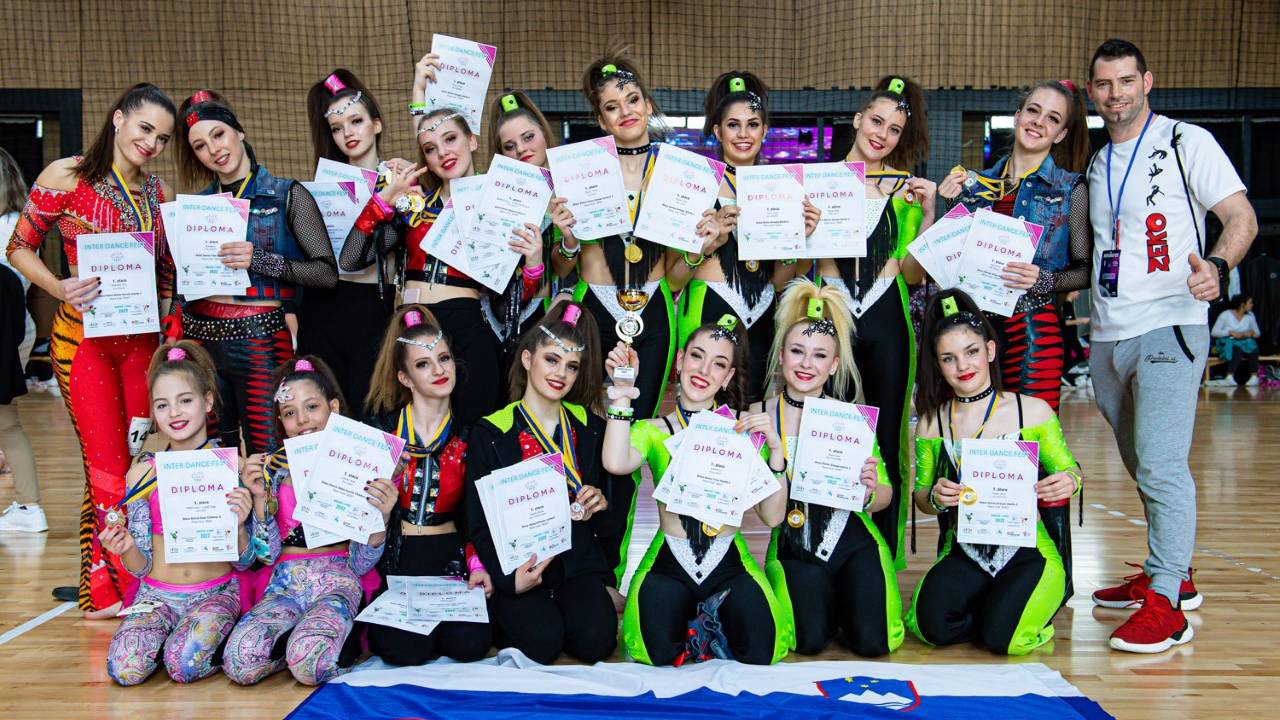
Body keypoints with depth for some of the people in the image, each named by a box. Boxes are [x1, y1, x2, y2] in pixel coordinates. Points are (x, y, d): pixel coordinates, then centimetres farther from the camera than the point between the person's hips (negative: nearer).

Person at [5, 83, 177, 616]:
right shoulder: (66, 176, -2)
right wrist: (58, 288, -17)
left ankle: (129, 586, 14)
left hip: (142, 338, 4)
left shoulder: (158, 192, 12)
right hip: (84, 337, -4)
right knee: (107, 463, -6)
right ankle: (104, 591, 7)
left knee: (139, 457, 2)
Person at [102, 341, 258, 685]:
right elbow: (141, 566, 4)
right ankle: (167, 635, 5)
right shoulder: (143, 473, 1)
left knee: (185, 664, -29)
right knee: (124, 668, -25)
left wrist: (238, 525, -22)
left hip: (216, 594, -2)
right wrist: (126, 548, -18)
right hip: (156, 595, 2)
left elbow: (243, 562, -2)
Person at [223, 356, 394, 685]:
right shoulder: (273, 467, 9)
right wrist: (260, 496, -8)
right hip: (285, 585, 3)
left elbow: (360, 564, -2)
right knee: (239, 661, -27)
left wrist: (381, 515, -21)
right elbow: (267, 554, 5)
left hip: (337, 583, -3)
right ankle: (306, 634, -1)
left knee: (308, 663, -34)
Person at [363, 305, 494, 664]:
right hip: (393, 558, -2)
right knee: (405, 650, -26)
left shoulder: (467, 437, 9)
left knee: (470, 645, -22)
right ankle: (384, 621, 8)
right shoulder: (381, 428, 4)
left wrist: (477, 566, -7)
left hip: (448, 557, 2)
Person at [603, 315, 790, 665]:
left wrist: (775, 449, -14)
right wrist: (622, 397, -20)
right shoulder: (654, 430, 1)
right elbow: (615, 463, -24)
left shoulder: (742, 429, 2)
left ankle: (715, 616, 10)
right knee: (659, 656, -25)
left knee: (759, 655, -20)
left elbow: (772, 516, -4)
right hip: (669, 564, -1)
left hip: (728, 564, 1)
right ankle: (695, 619, 7)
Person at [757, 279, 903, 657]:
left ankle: (842, 596, 18)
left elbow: (885, 496, 1)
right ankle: (826, 600, 15)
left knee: (871, 641, -15)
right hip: (794, 547, 0)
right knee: (810, 640, -20)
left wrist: (871, 491, -21)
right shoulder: (759, 416, -4)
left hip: (853, 541, 0)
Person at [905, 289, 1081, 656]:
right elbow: (920, 497, 7)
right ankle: (985, 604, 10)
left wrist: (1068, 483, -21)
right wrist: (934, 498, -17)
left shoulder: (1033, 411, -4)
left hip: (1027, 552, -2)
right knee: (934, 626, -23)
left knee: (1004, 636, -24)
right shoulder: (931, 424, 0)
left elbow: (1070, 472, 3)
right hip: (964, 554, 2)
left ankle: (1018, 601, 13)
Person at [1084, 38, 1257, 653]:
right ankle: (1174, 574, 28)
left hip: (1167, 327, -7)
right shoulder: (1097, 165, 17)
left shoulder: (1187, 143, -1)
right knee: (1142, 465, 14)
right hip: (1107, 337, 7)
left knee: (1161, 465, -15)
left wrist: (1216, 267, -25)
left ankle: (1167, 604, -11)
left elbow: (1241, 217, -6)